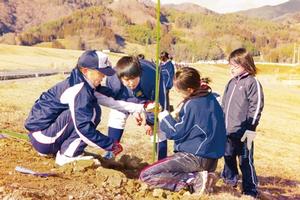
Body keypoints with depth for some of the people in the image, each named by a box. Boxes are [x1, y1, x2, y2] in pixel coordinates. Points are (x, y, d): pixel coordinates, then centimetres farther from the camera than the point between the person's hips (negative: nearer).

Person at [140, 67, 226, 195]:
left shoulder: (191, 105, -18)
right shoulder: (211, 98, 6)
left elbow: (177, 133, -10)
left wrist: (164, 118, 4)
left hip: (196, 157, -9)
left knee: (146, 175, -9)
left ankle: (195, 180, -14)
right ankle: (200, 176, 5)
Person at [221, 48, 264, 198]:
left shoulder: (252, 82, -10)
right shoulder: (232, 82, 12)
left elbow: (256, 107, -13)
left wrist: (250, 129, -16)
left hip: (242, 132, -7)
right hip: (228, 131, 8)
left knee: (245, 161, -1)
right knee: (228, 157, 20)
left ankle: (250, 191, 10)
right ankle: (230, 180, 40)